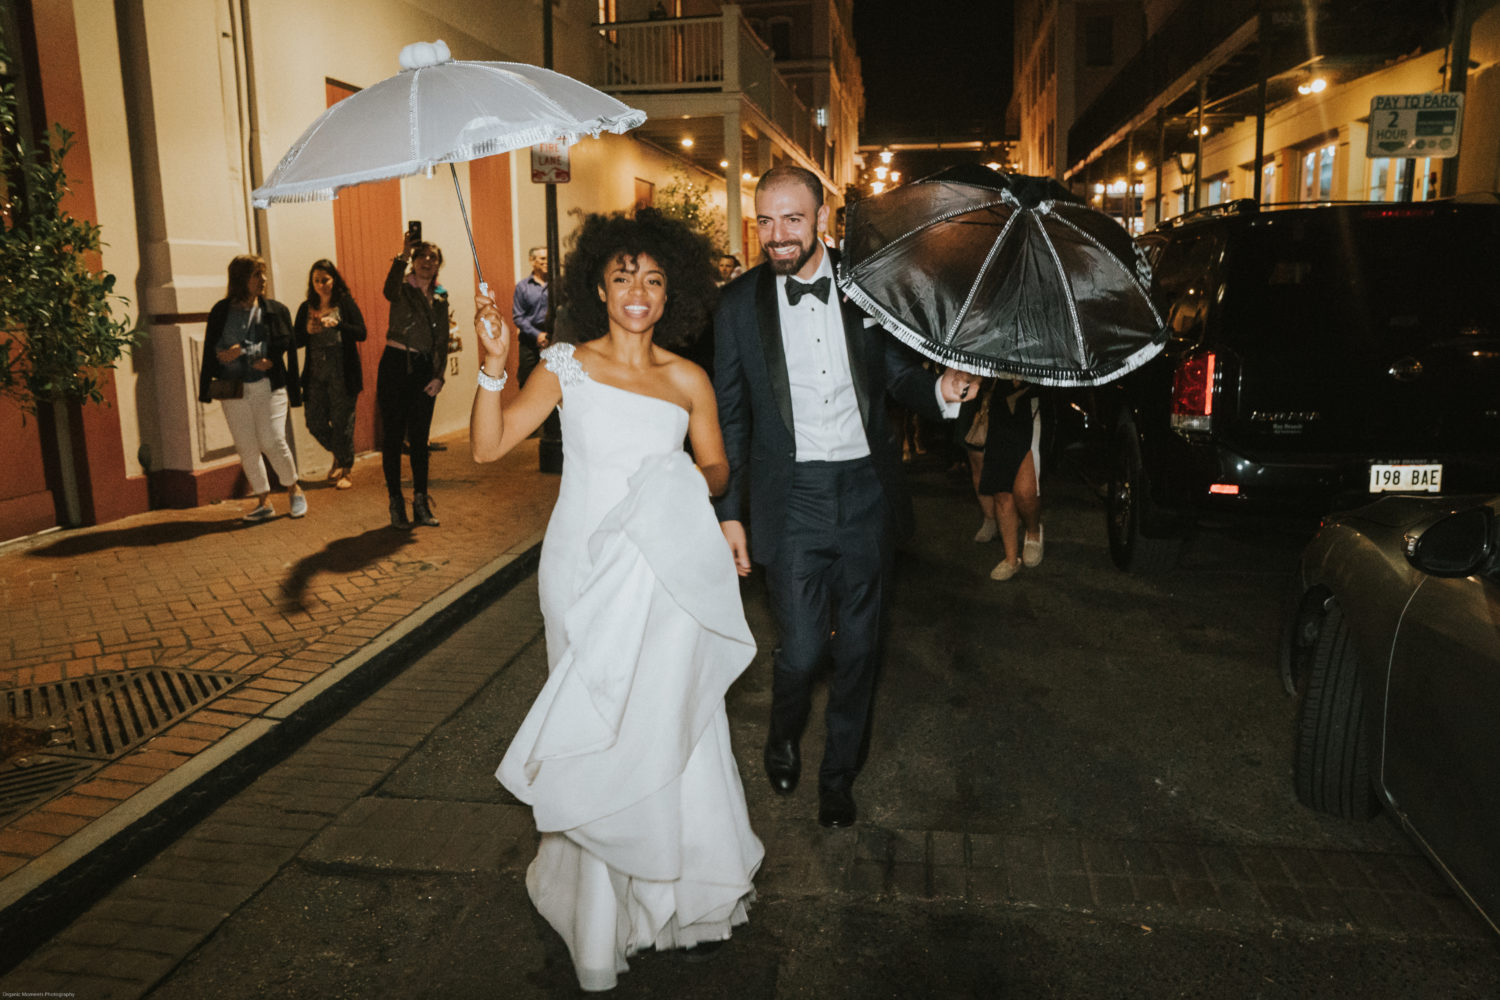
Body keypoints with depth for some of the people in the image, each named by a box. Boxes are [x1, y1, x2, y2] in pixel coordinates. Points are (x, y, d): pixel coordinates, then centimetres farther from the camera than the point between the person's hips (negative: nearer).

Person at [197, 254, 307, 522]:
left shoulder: (276, 310, 6)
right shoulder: (221, 311, 7)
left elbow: (282, 344, -6)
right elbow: (212, 348, 3)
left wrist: (241, 353, -12)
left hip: (268, 387, -2)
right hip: (233, 389, 2)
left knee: (272, 442, -11)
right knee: (246, 448, 2)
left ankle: (294, 489, 13)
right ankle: (264, 502, 13)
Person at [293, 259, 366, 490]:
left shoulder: (345, 303, 1)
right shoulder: (306, 308, 10)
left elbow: (361, 333, -8)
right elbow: (297, 342, 9)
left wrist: (337, 324, -21)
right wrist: (308, 331, -11)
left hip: (342, 373, -4)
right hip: (315, 373, 4)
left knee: (342, 421, -2)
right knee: (315, 423, 4)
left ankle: (346, 470, 12)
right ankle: (339, 455, 31)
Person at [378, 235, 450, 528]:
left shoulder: (440, 297, 13)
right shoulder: (403, 289, -1)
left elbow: (442, 339, 11)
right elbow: (389, 291, -27)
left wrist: (439, 376, 1)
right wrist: (403, 256, -35)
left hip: (425, 370, 4)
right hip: (396, 365, -4)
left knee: (420, 437, 8)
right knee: (392, 436, -1)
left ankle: (421, 503, 16)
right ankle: (396, 503, 6)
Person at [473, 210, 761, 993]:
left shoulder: (687, 380, 5)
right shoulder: (566, 367, 1)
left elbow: (717, 467, 14)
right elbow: (488, 445, -5)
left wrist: (696, 484, -8)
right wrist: (494, 368, -19)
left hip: (664, 577, 1)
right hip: (584, 575, -1)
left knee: (671, 728, 6)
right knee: (596, 737, 4)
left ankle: (685, 895, 27)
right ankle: (602, 907, 23)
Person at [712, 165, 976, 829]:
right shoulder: (740, 305, 0)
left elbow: (899, 376, 10)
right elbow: (729, 417, 3)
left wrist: (941, 389, -13)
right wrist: (730, 512, 2)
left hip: (865, 493, 2)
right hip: (791, 497, -1)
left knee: (858, 647, 11)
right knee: (802, 650, -3)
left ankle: (838, 774, 34)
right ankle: (784, 735, 33)